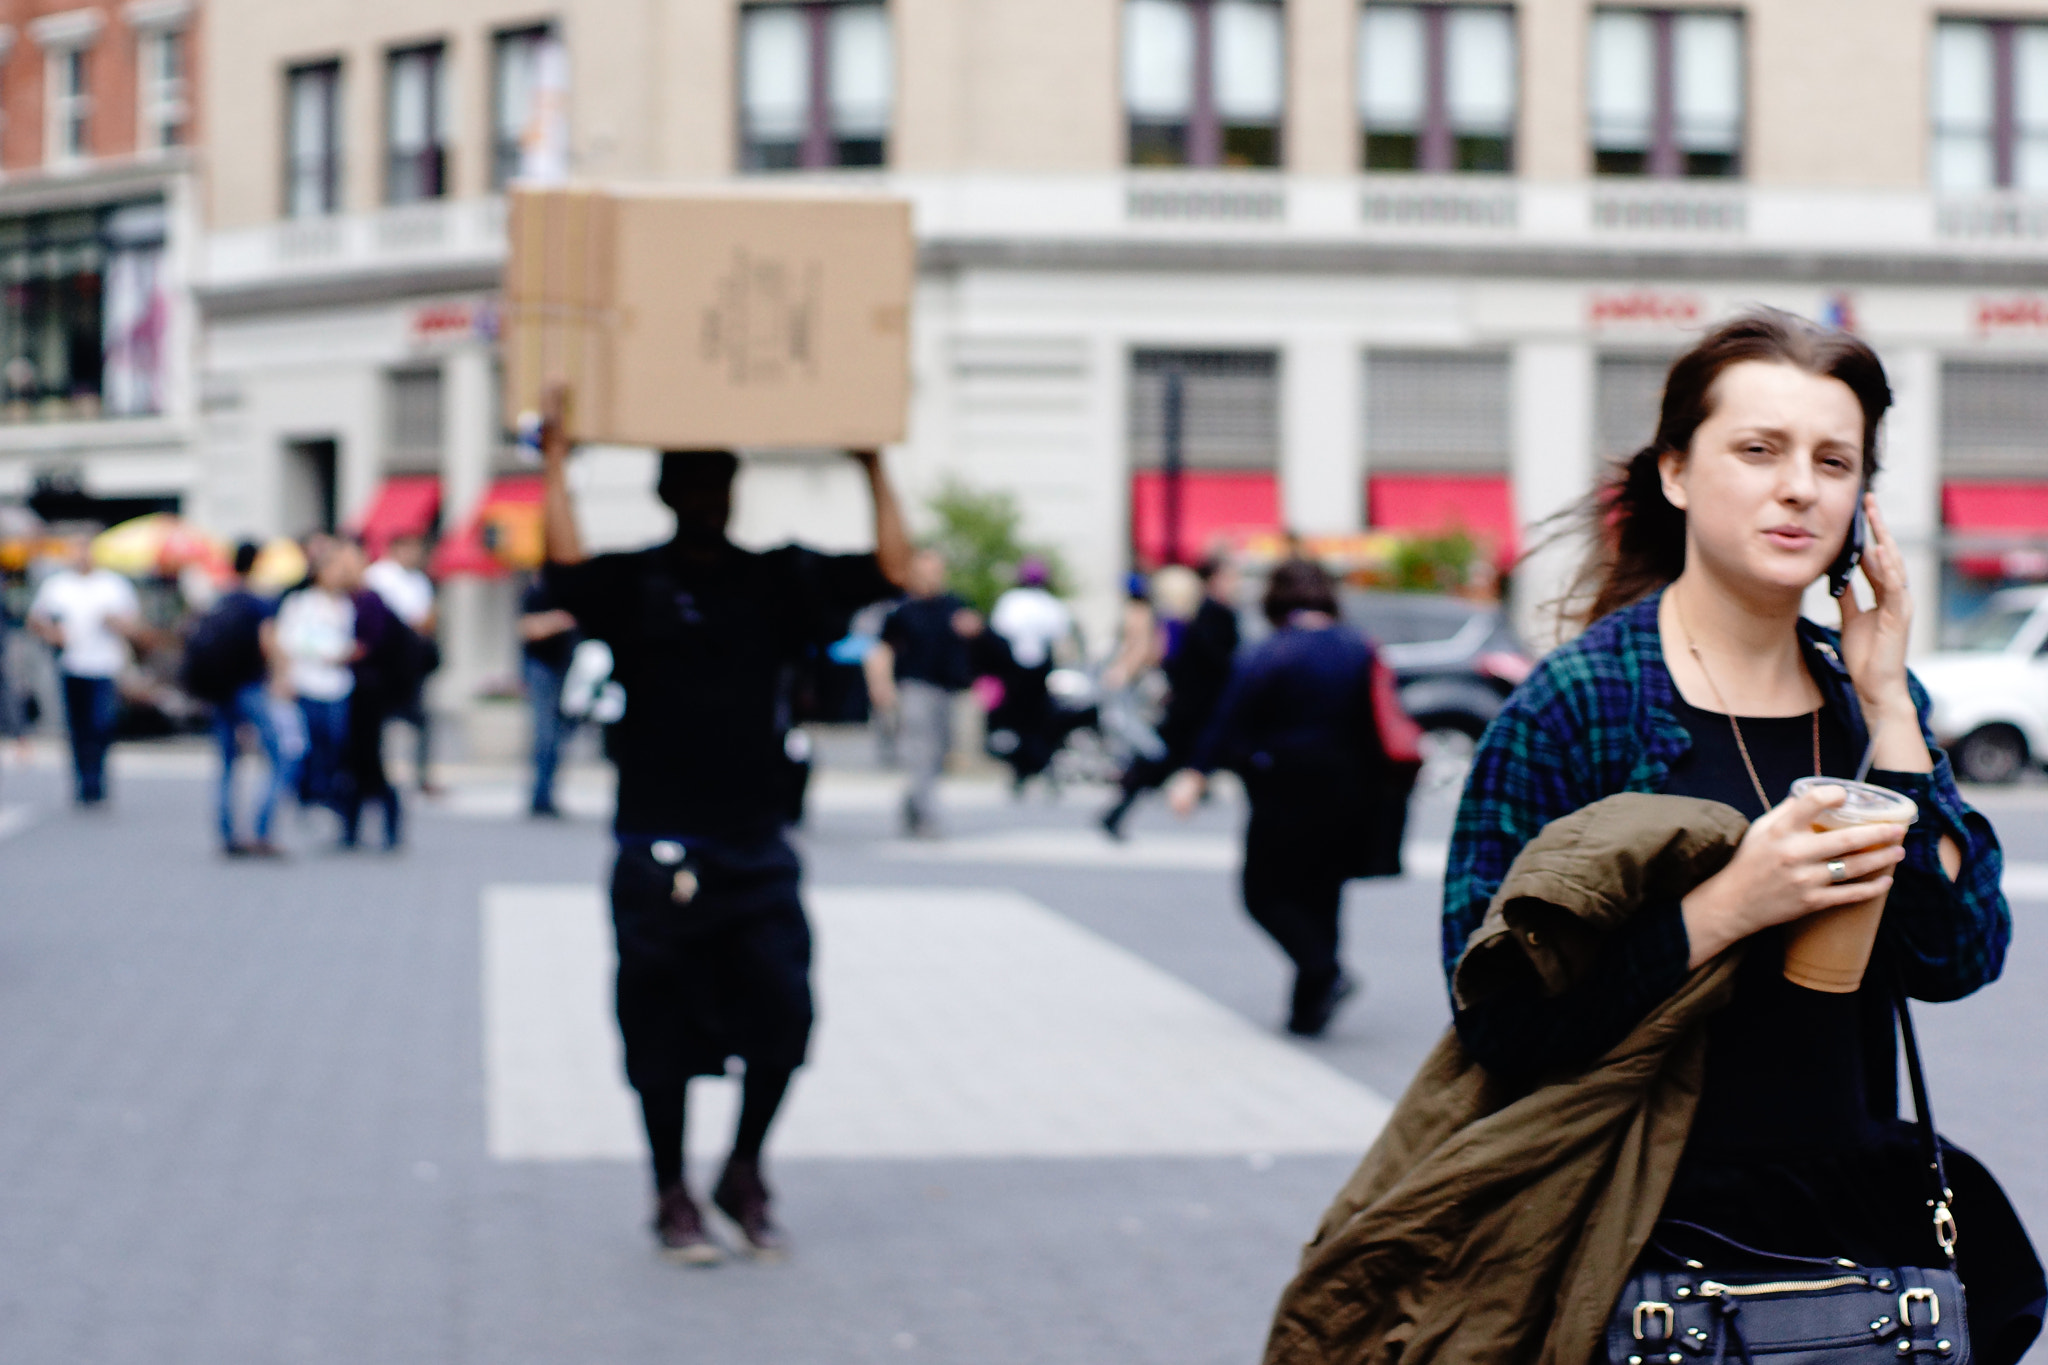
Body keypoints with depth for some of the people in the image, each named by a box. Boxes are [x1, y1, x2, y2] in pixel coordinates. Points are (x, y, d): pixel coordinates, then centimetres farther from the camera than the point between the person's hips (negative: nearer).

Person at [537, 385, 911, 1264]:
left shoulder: (780, 581, 9)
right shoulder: (632, 583, 0)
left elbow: (890, 572, 2)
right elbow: (565, 567, -20)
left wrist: (873, 469, 0)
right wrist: (555, 459, -20)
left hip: (756, 846, 3)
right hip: (660, 852, -2)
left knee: (782, 1016, -2)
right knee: (663, 1034, 5)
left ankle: (744, 1173, 20)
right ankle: (673, 1196, 21)